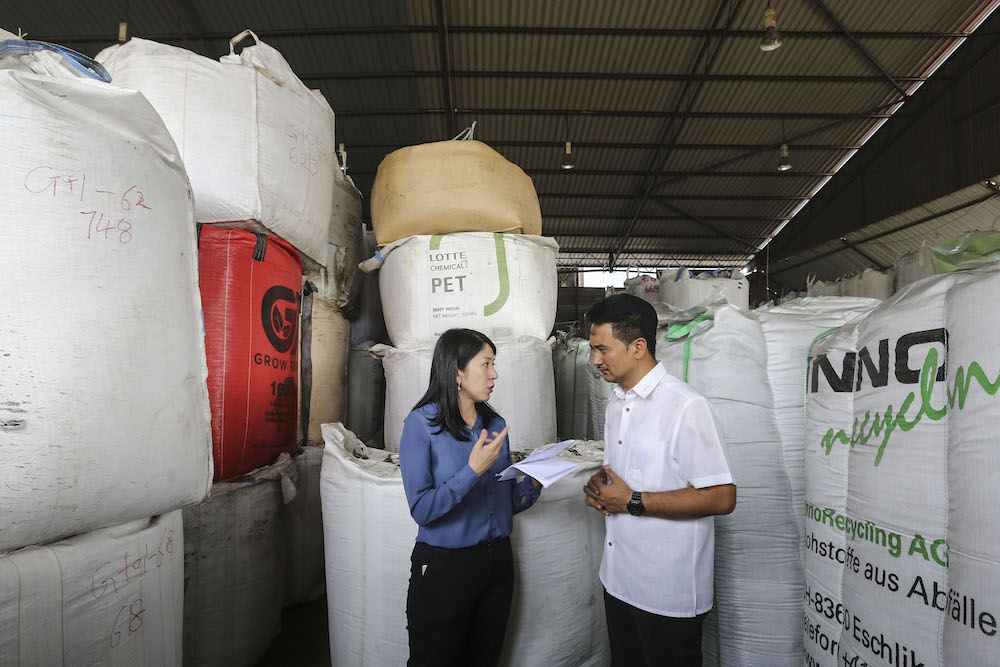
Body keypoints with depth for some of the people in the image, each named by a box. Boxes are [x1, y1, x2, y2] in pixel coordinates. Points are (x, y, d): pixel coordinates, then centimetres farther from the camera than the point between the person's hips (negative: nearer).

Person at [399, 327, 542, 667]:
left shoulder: (495, 424, 4)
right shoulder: (422, 424, -13)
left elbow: (507, 502, 10)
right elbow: (421, 509, -19)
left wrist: (533, 483, -9)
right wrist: (473, 470, -26)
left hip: (496, 562, 5)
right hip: (443, 566, -5)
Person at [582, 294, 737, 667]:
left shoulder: (687, 407, -20)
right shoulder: (616, 402, 8)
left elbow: (722, 498, -24)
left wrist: (632, 502, -22)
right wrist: (599, 485, -3)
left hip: (668, 593, -8)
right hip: (618, 579, 8)